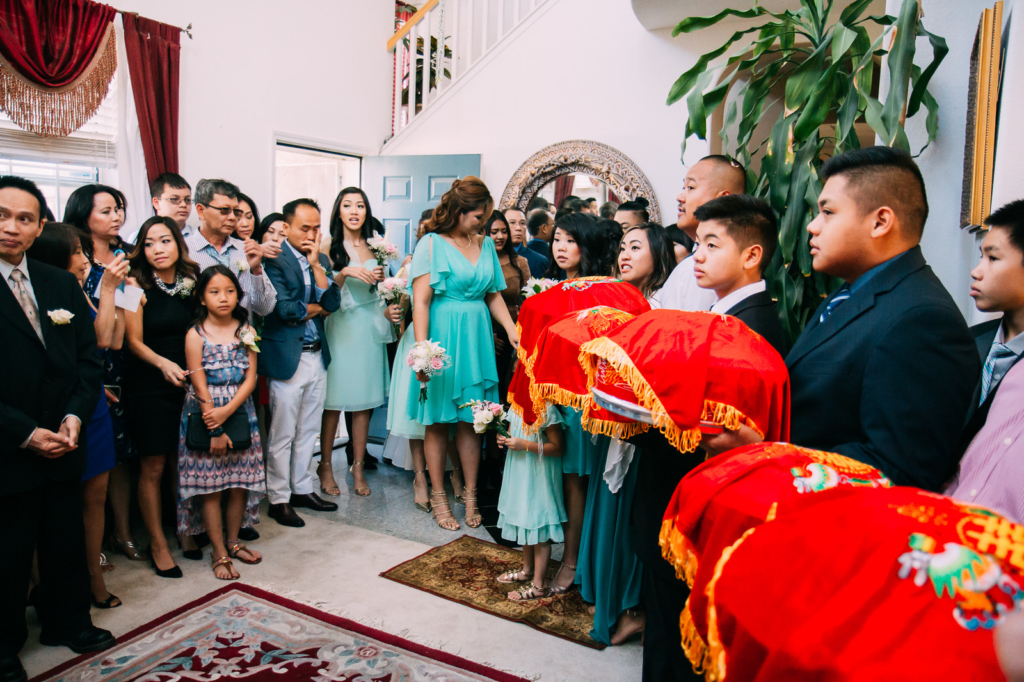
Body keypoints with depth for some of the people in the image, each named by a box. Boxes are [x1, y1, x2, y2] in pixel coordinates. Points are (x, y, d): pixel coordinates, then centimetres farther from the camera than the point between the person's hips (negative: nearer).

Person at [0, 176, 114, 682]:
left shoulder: (63, 284, 5)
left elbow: (89, 356, 6)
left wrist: (74, 417, -7)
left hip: (62, 445, 5)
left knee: (66, 542, 18)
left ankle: (66, 622, 39)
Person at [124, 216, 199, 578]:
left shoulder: (191, 282, 4)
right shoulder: (137, 286, -7)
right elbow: (134, 341, -8)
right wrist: (163, 363, -25)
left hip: (186, 383, 4)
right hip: (149, 388, -3)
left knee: (183, 463, 10)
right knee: (153, 466, 4)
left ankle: (185, 531, 28)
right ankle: (157, 543, 19)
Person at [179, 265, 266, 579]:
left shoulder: (245, 331, 3)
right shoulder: (196, 335, -6)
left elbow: (250, 379, -2)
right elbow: (200, 386, -9)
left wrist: (226, 411, -16)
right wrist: (215, 431, -11)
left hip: (240, 412, 3)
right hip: (206, 415, -3)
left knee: (241, 482, 8)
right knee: (210, 486, 2)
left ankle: (233, 542, 26)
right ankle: (219, 553, 13)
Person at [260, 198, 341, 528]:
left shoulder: (321, 258, 9)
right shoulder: (274, 258, -11)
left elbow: (333, 302, -2)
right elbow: (283, 308, -20)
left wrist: (316, 263, -8)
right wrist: (316, 308, -4)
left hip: (317, 355, 7)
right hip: (286, 357, -6)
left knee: (308, 430, 17)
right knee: (282, 435, 4)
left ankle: (301, 488, 31)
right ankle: (278, 499, 19)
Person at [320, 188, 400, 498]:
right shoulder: (330, 247, 0)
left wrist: (388, 310, 0)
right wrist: (345, 273, -21)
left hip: (370, 330, 4)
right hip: (340, 329, -4)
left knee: (364, 400, 6)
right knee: (333, 401, -1)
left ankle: (358, 466, 15)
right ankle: (326, 465, 13)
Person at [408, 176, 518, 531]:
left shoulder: (486, 244, 10)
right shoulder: (431, 243, -6)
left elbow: (494, 295, 12)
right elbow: (421, 302, -11)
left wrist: (512, 330, -2)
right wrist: (422, 350, -19)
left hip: (476, 339, 4)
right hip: (441, 339, -4)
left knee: (470, 421, 9)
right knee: (438, 422, 6)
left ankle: (470, 494, 21)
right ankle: (438, 495, 21)